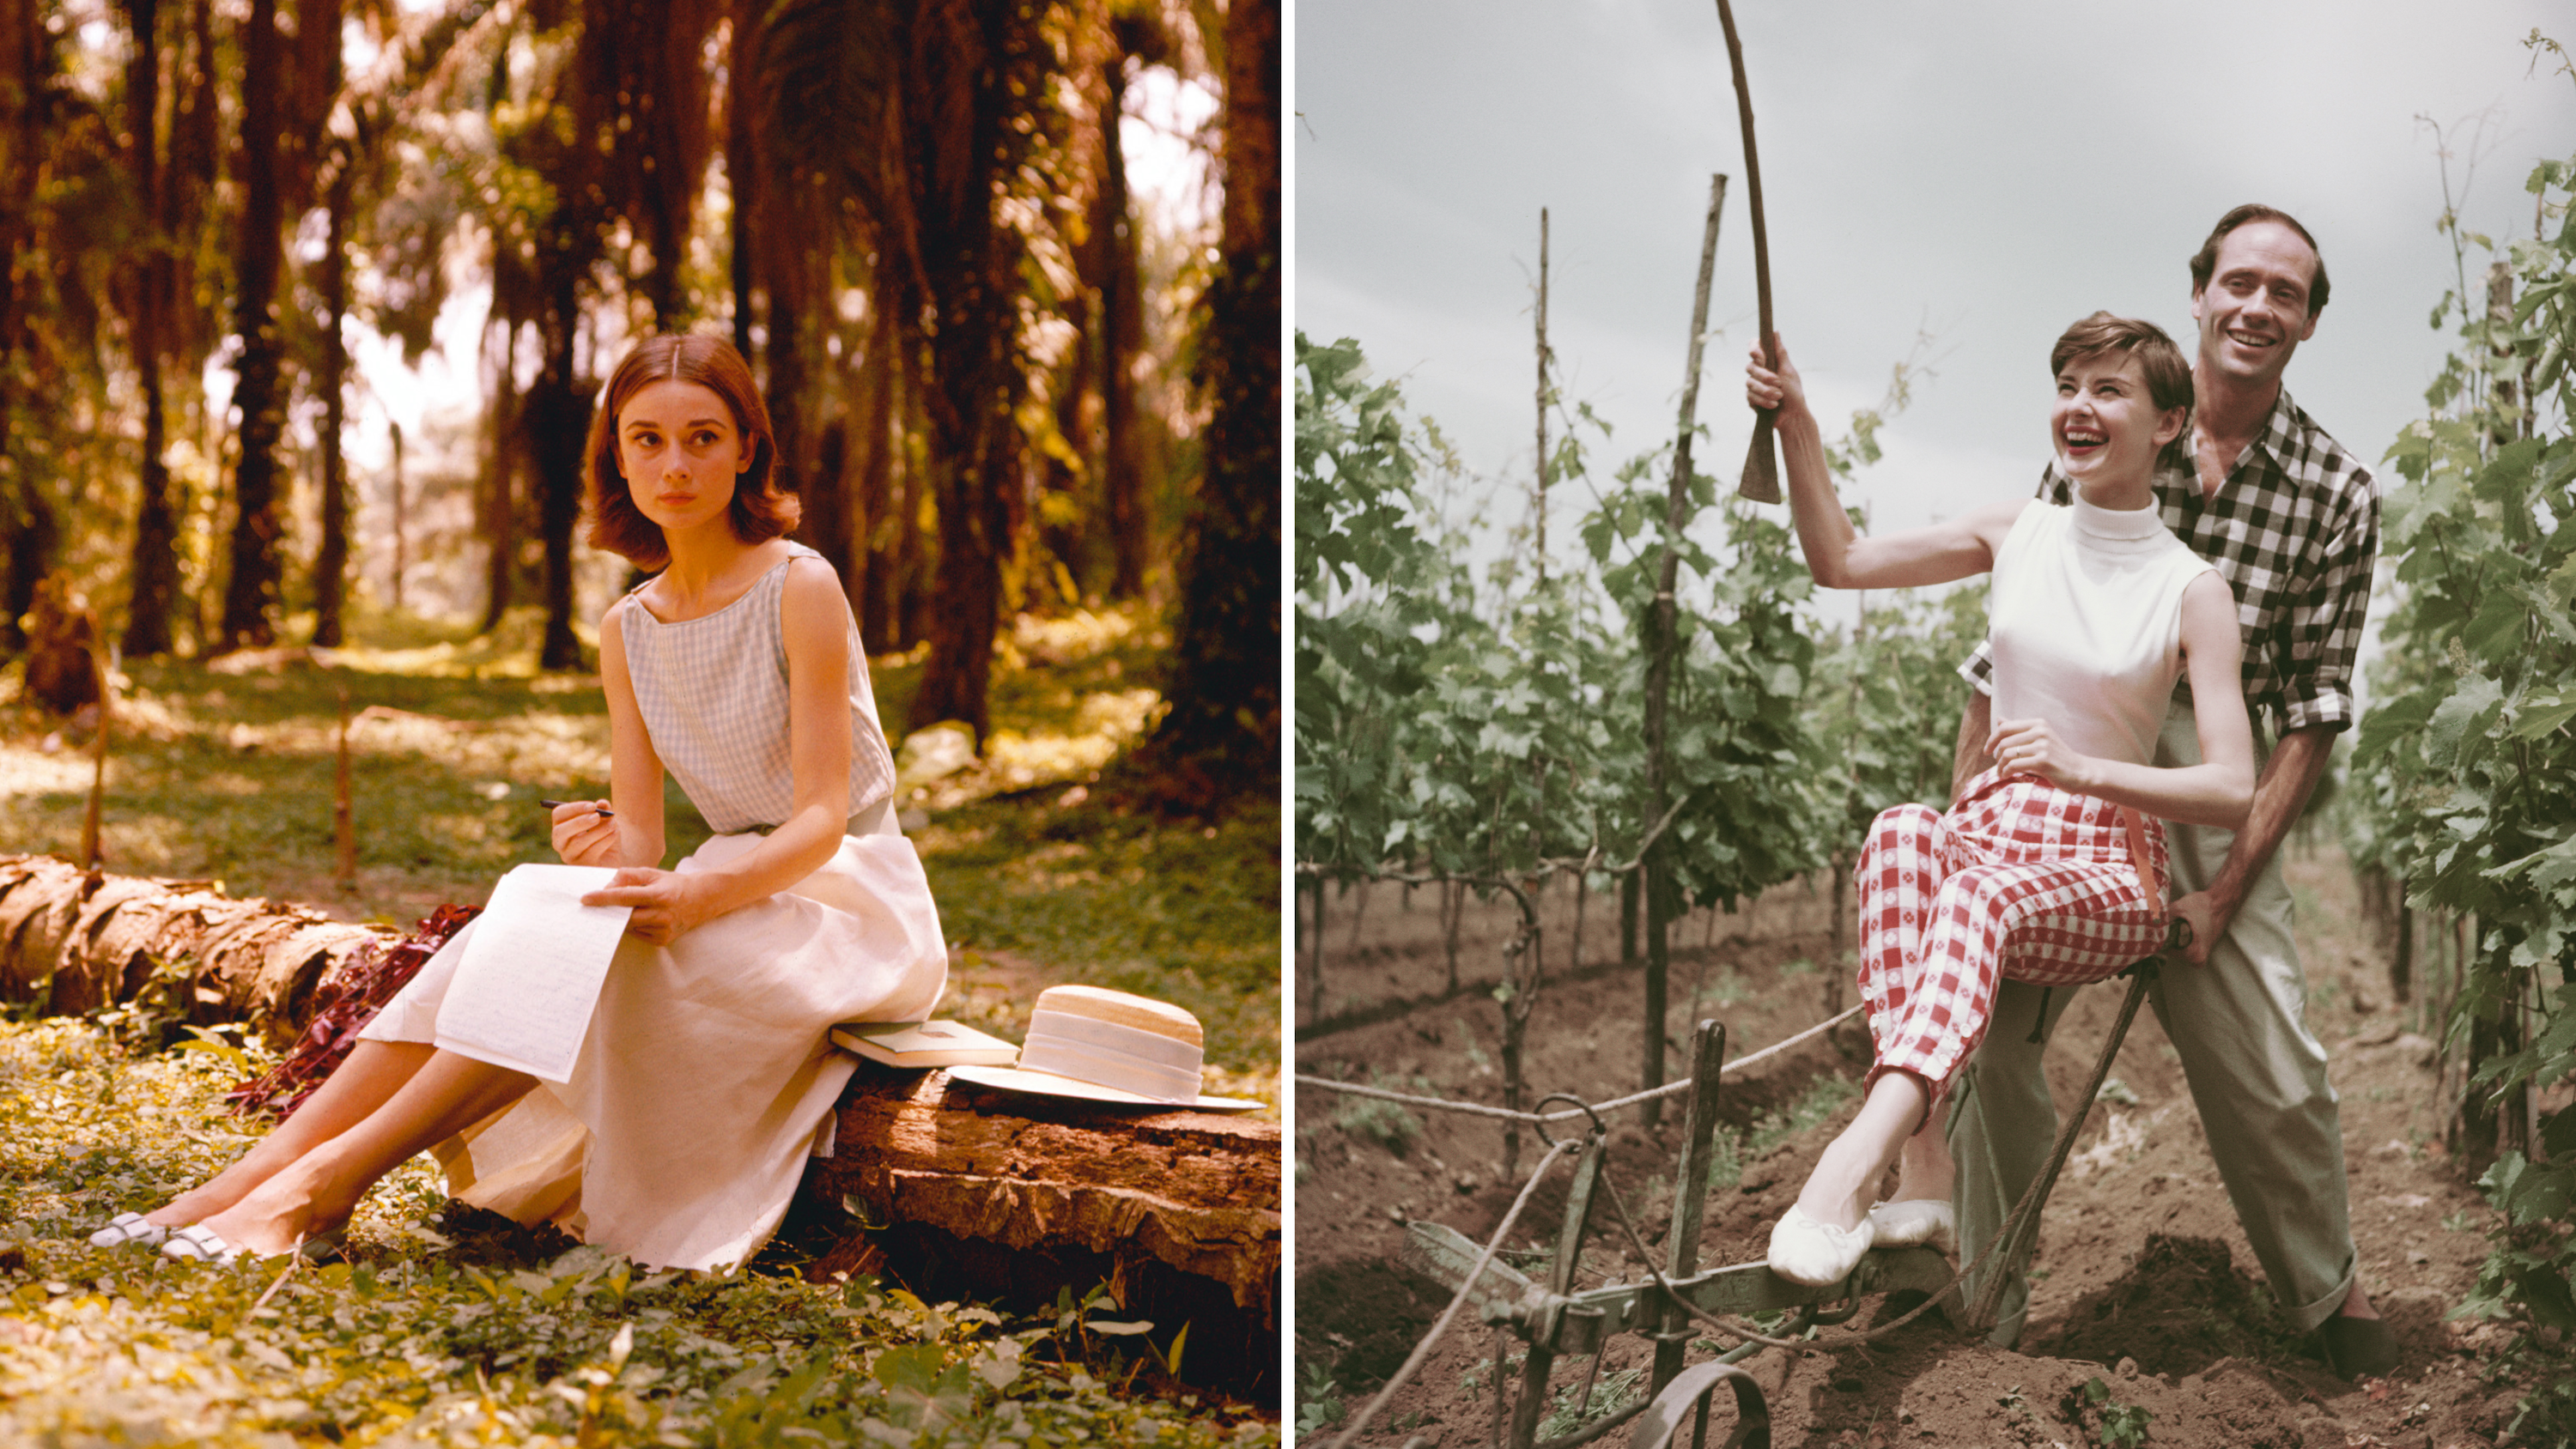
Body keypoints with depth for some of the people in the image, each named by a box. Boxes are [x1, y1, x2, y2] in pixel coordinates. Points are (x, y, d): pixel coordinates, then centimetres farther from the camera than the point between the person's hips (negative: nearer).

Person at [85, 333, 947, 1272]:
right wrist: (607, 849, -25)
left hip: (856, 896, -6)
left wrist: (695, 895, -36)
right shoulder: (627, 630, 7)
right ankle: (261, 1175, -26)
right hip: (742, 886, 6)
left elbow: (824, 817, -19)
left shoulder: (801, 588, -13)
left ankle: (327, 1179, -30)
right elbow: (641, 837, 1)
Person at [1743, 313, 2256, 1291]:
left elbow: (2233, 789, -11)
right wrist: (1797, 426, -3)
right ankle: (1921, 1168, -44)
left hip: (2106, 880, -3)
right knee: (1902, 831, -33)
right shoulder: (2018, 534, 9)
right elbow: (1840, 562, 10)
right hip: (1988, 835, 3)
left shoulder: (2190, 591, -4)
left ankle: (1857, 1155, -58)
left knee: (1984, 892, -38)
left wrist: (2078, 768, -26)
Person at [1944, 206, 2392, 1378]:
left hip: (2211, 805, 0)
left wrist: (2225, 890, -10)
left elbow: (2313, 709, -1)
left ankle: (2327, 1290, 26)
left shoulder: (2336, 494, 0)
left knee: (2271, 1078, -1)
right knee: (1984, 1036, -6)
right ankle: (1985, 1314, 10)